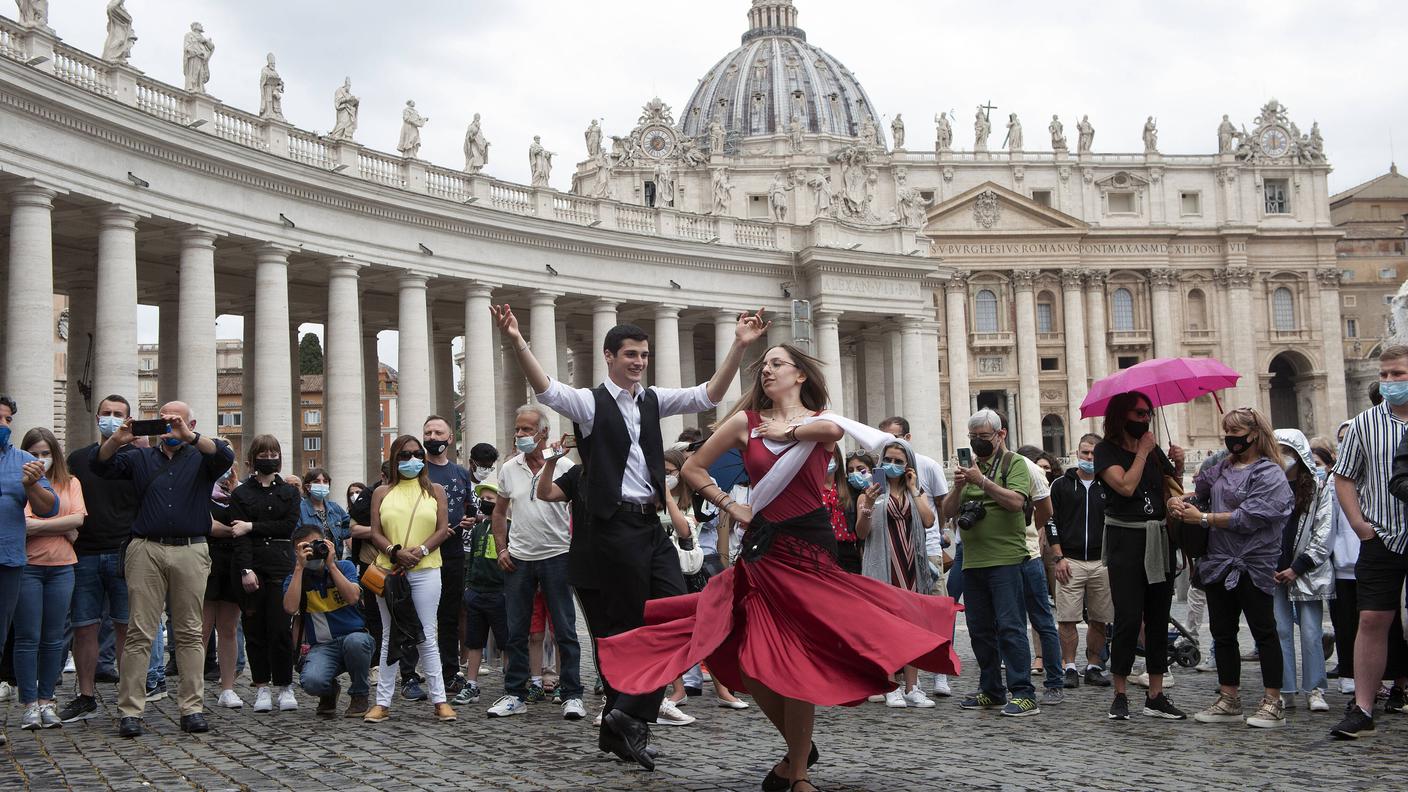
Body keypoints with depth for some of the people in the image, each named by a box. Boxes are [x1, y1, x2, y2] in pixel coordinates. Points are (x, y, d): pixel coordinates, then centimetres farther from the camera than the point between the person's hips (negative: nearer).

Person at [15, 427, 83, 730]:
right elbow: (22, 524, -12)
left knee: (53, 638, 7)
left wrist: (39, 525, -9)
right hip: (27, 566, -3)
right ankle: (30, 704, 5)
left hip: (61, 568, 3)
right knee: (27, 637, -1)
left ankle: (46, 700, 15)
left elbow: (78, 518, -4)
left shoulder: (70, 483, 10)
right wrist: (63, 528, -8)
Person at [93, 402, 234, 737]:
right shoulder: (141, 458, 17)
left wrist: (188, 437, -23)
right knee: (139, 633, -2)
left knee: (190, 632, 3)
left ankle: (192, 708, 6)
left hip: (190, 551, 0)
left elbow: (225, 456, -9)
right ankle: (130, 711, -1)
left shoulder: (201, 457, 12)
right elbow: (102, 467, 4)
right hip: (147, 549, 1)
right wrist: (116, 441, -16)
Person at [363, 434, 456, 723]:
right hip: (389, 570, 1)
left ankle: (440, 699, 2)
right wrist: (395, 552, -14)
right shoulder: (382, 493, 11)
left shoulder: (434, 490, 10)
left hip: (425, 570, -1)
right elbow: (375, 533, 4)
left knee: (426, 635, -1)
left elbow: (443, 529, 2)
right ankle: (383, 702, 9)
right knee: (390, 635, 6)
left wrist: (421, 550, -14)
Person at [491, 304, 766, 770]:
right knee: (624, 630, 0)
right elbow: (545, 389, -21)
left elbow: (708, 397, 9)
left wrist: (739, 346, 0)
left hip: (650, 525, 7)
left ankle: (625, 716, 8)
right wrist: (517, 342, -37)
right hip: (613, 527, -6)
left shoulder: (652, 401, 14)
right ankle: (623, 722, 14)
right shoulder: (591, 402, -4)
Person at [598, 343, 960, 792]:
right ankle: (800, 750, 22)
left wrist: (785, 431, -8)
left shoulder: (822, 420, 3)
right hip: (763, 548, 2)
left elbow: (832, 429, -24)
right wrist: (731, 508, 3)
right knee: (755, 665, -3)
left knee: (797, 662, -2)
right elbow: (693, 469, 11)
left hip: (811, 549, -2)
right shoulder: (746, 421, 6)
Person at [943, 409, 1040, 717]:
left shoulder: (1014, 464, 1)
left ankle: (1024, 694, -8)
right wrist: (959, 487, -4)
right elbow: (948, 513, 13)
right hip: (972, 561, 7)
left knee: (1010, 626, -10)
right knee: (980, 630, 11)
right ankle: (991, 692, 20)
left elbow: (1015, 501, -16)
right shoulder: (968, 467, 18)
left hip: (1005, 560, -7)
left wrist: (982, 481, -17)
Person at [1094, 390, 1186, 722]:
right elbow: (1126, 486, -17)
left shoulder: (1154, 450, 13)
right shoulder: (1107, 450, -2)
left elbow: (1172, 496, 13)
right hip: (1126, 541, -5)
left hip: (1159, 540, 5)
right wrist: (1143, 452, -8)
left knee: (1158, 619, 6)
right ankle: (1120, 697, 1)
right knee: (1128, 619, -9)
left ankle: (1156, 695, 12)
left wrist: (1178, 467, -3)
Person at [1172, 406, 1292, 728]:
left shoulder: (1269, 473, -9)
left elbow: (1248, 517, -18)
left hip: (1253, 565, -7)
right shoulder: (1222, 468, 14)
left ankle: (1273, 704, 3)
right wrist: (1177, 500, -4)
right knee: (1222, 633, 10)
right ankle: (1228, 700, 18)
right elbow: (1196, 487, 19)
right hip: (1219, 563, 7)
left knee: (1264, 632, -1)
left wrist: (1203, 518, -14)